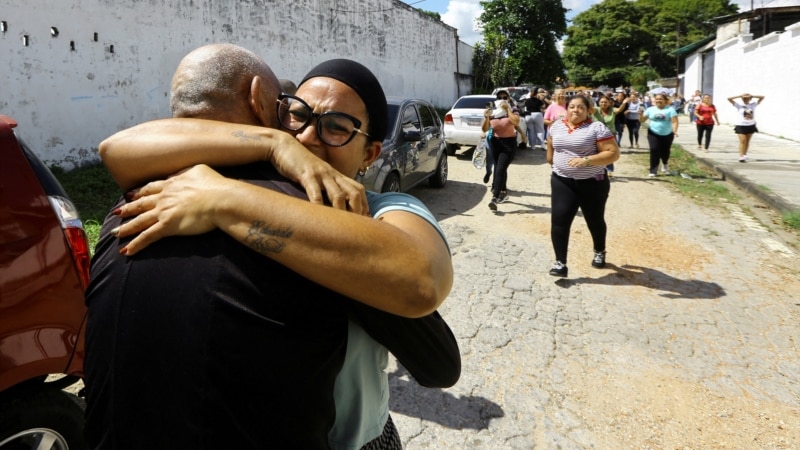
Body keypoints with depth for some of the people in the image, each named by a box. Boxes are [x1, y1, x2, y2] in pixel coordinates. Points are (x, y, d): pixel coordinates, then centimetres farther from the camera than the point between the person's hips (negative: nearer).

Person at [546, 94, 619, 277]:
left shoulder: (597, 128, -12)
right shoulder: (557, 126, 4)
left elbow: (613, 153, -17)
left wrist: (586, 160, -26)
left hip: (592, 184, -3)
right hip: (562, 182, 3)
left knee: (595, 221, 15)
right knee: (559, 220, -11)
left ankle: (599, 252, 41)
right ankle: (560, 263, -6)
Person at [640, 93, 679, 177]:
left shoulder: (670, 109, -5)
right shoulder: (650, 109, 2)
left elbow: (674, 121, -10)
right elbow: (642, 120, 4)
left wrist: (675, 131, -25)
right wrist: (641, 113, -17)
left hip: (667, 135, 0)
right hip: (653, 134, 0)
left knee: (665, 151, 9)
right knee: (654, 151, -13)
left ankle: (664, 164, 43)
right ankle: (653, 171, -8)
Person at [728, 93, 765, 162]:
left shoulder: (753, 105, 4)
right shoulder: (739, 105, -3)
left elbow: (762, 97, 5)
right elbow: (729, 98, -11)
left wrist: (752, 96, -4)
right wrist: (740, 96, -11)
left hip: (751, 125, 3)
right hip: (741, 125, -3)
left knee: (747, 141, 9)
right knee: (743, 141, -12)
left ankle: (744, 155, 18)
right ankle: (741, 156, -14)